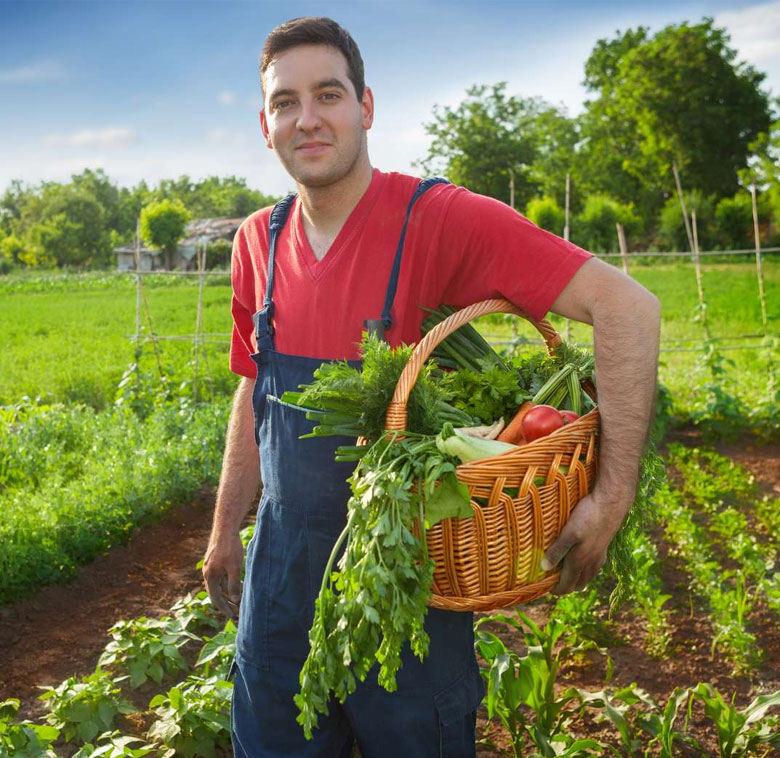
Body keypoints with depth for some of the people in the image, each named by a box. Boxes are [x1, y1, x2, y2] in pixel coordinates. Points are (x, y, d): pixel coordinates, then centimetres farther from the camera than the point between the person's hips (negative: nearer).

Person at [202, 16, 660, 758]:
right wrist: (225, 532, 15)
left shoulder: (439, 218, -19)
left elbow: (627, 306, -23)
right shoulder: (257, 242, 0)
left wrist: (612, 496, -26)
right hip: (284, 573, 5)